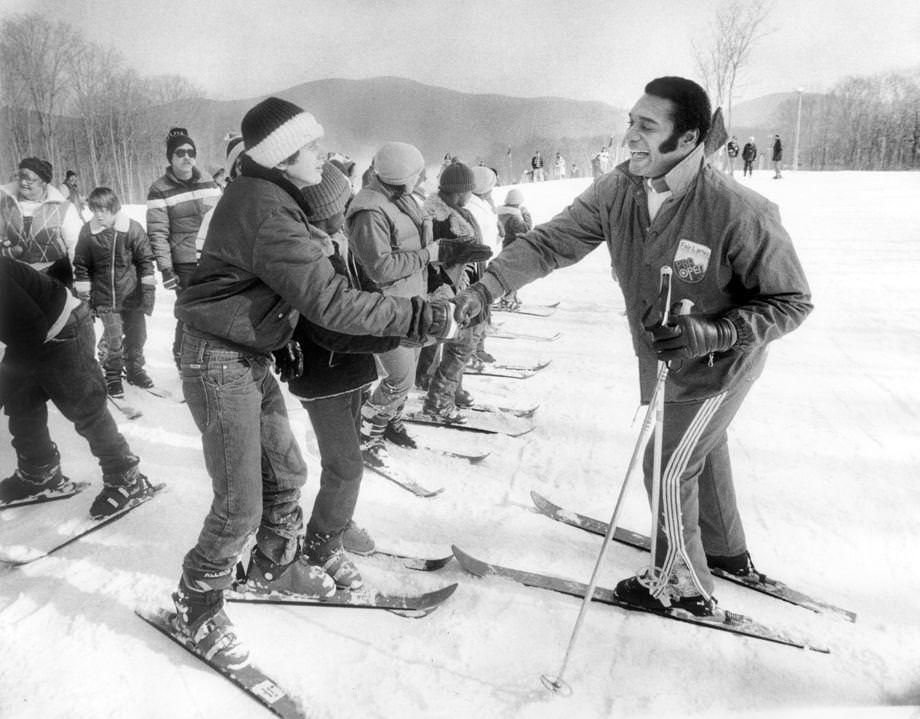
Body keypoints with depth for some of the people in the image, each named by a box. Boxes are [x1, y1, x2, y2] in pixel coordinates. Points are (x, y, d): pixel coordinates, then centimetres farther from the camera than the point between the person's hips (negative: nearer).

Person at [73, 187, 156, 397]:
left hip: (132, 295, 1)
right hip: (105, 298, 0)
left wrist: (148, 290, -3)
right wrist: (82, 293, 3)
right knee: (113, 340, -3)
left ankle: (134, 369, 33)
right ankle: (113, 375, 16)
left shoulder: (133, 229, -7)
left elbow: (145, 260, -1)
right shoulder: (88, 232, -4)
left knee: (137, 336, 11)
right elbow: (81, 265, 4)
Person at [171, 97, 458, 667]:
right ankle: (197, 608, 21)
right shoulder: (265, 212, -26)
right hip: (220, 363, -9)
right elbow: (332, 302, -31)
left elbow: (309, 287, 12)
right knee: (240, 505, -2)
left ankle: (276, 565, 41)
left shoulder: (269, 196, 6)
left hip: (252, 357, 10)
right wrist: (426, 317, -28)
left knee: (285, 471, 18)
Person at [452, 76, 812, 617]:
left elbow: (791, 302, -22)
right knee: (704, 450, 25)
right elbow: (550, 242, -15)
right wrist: (488, 287, -28)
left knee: (669, 471, 3)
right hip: (662, 358, 7)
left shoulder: (741, 213, -32)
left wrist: (711, 333, -35)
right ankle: (727, 553, 52)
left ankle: (684, 584, 30)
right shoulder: (619, 191, -16)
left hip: (714, 368, -7)